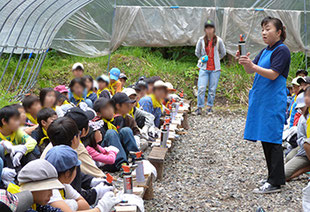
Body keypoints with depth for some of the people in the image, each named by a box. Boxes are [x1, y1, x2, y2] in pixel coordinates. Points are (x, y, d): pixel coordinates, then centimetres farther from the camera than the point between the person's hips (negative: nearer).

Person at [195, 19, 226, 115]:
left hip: (215, 68, 0)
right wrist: (202, 59, 8)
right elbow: (197, 52, 16)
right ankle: (199, 107, -1)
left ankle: (209, 107, 16)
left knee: (212, 89, 3)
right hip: (204, 68, 0)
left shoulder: (218, 40, -1)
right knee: (201, 88, -9)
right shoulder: (201, 40, 1)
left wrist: (216, 59, 12)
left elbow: (223, 53, 13)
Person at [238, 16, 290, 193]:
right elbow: (250, 71, 16)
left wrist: (252, 65, -25)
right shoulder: (265, 51, 18)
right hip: (261, 100, 9)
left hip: (274, 102, -9)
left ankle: (275, 183, -6)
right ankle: (274, 177, 21)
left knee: (272, 139, -9)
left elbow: (273, 74, -17)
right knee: (266, 139, 12)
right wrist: (245, 61, -5)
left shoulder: (282, 50, -8)